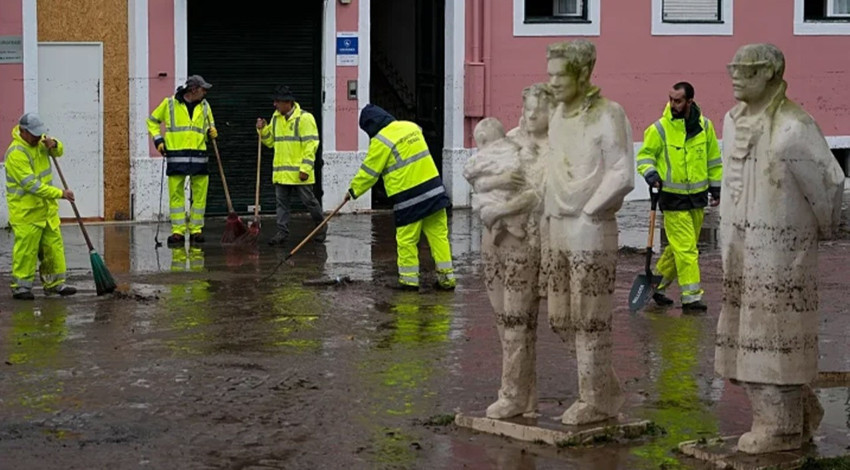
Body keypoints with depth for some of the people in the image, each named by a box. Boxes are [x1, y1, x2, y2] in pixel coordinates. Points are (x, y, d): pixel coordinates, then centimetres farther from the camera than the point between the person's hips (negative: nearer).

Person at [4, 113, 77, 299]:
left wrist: (53, 144, -6)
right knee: (26, 249, -5)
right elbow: (31, 185, -26)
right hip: (25, 210, -8)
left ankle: (54, 283, 16)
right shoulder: (16, 153, -23)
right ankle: (21, 286, 6)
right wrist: (60, 193, -26)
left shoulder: (39, 140, 3)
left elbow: (59, 151, 19)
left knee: (54, 245, 9)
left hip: (47, 207, 8)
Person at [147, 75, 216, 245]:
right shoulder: (169, 104, 2)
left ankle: (196, 230, 10)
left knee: (199, 194, 1)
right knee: (176, 195, -3)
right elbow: (152, 121, 13)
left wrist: (211, 132, 2)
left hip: (199, 156, 3)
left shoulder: (204, 106, 11)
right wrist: (158, 140, 2)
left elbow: (210, 126, 25)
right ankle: (178, 231, 1)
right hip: (176, 157, -3)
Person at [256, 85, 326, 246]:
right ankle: (282, 232, 8)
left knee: (308, 200, 3)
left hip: (298, 172, -6)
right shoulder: (276, 118, 13)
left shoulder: (304, 118, -9)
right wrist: (263, 130, 1)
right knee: (281, 202, 4)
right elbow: (271, 141, 21)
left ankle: (321, 226, 22)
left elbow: (311, 145, -13)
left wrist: (305, 168, -18)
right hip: (281, 171, 6)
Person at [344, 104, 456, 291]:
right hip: (434, 189, 7)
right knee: (439, 234, 7)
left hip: (409, 198, -7)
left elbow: (369, 171, -3)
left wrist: (353, 190, 11)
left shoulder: (381, 141, -9)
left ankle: (409, 279, 9)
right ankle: (446, 277, 7)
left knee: (406, 240, 5)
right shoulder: (412, 127, 12)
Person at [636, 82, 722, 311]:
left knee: (679, 247, 13)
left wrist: (716, 187, 15)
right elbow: (645, 155, 1)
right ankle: (691, 297, -1)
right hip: (673, 198, -5)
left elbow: (713, 158, 14)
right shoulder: (660, 129, -8)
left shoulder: (705, 126, 3)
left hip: (698, 197, 5)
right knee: (685, 248, -8)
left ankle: (657, 285, 27)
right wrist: (650, 172, -18)